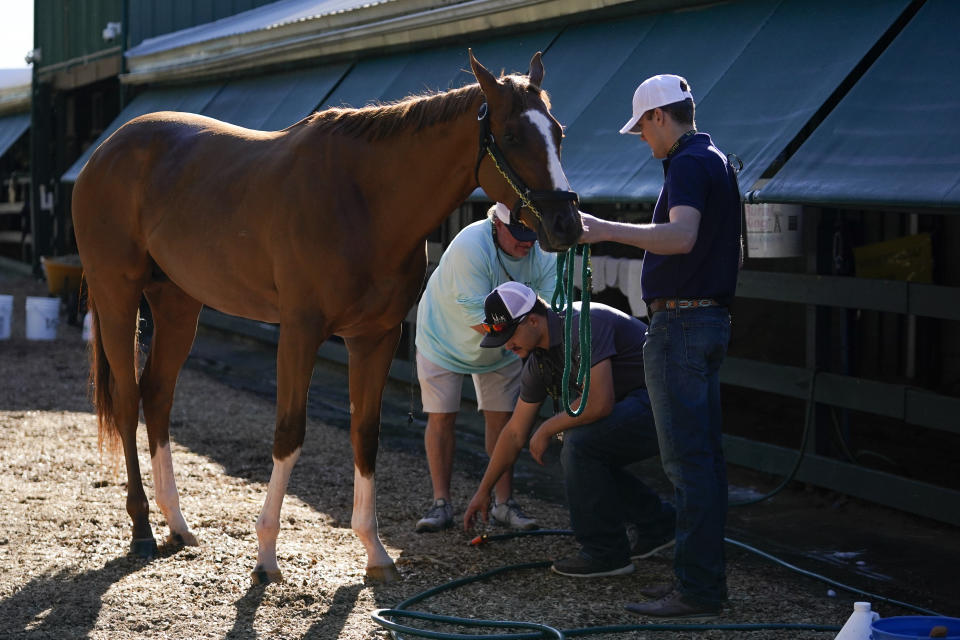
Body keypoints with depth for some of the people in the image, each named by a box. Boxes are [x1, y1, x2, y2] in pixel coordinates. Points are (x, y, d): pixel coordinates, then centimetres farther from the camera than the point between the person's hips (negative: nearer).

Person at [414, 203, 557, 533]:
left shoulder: (544, 255, -20)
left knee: (501, 418, 1)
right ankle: (441, 503, 6)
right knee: (441, 418, -3)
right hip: (444, 338, -4)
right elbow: (477, 317, -37)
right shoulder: (470, 246, -36)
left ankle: (505, 502, 10)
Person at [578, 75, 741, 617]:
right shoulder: (720, 163, 17)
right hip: (713, 317, 10)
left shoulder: (689, 164, -14)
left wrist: (607, 230, -33)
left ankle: (697, 589, -8)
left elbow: (682, 236, -32)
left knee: (688, 460, -9)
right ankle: (708, 578, 17)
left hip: (680, 323, -10)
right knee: (706, 455, 12)